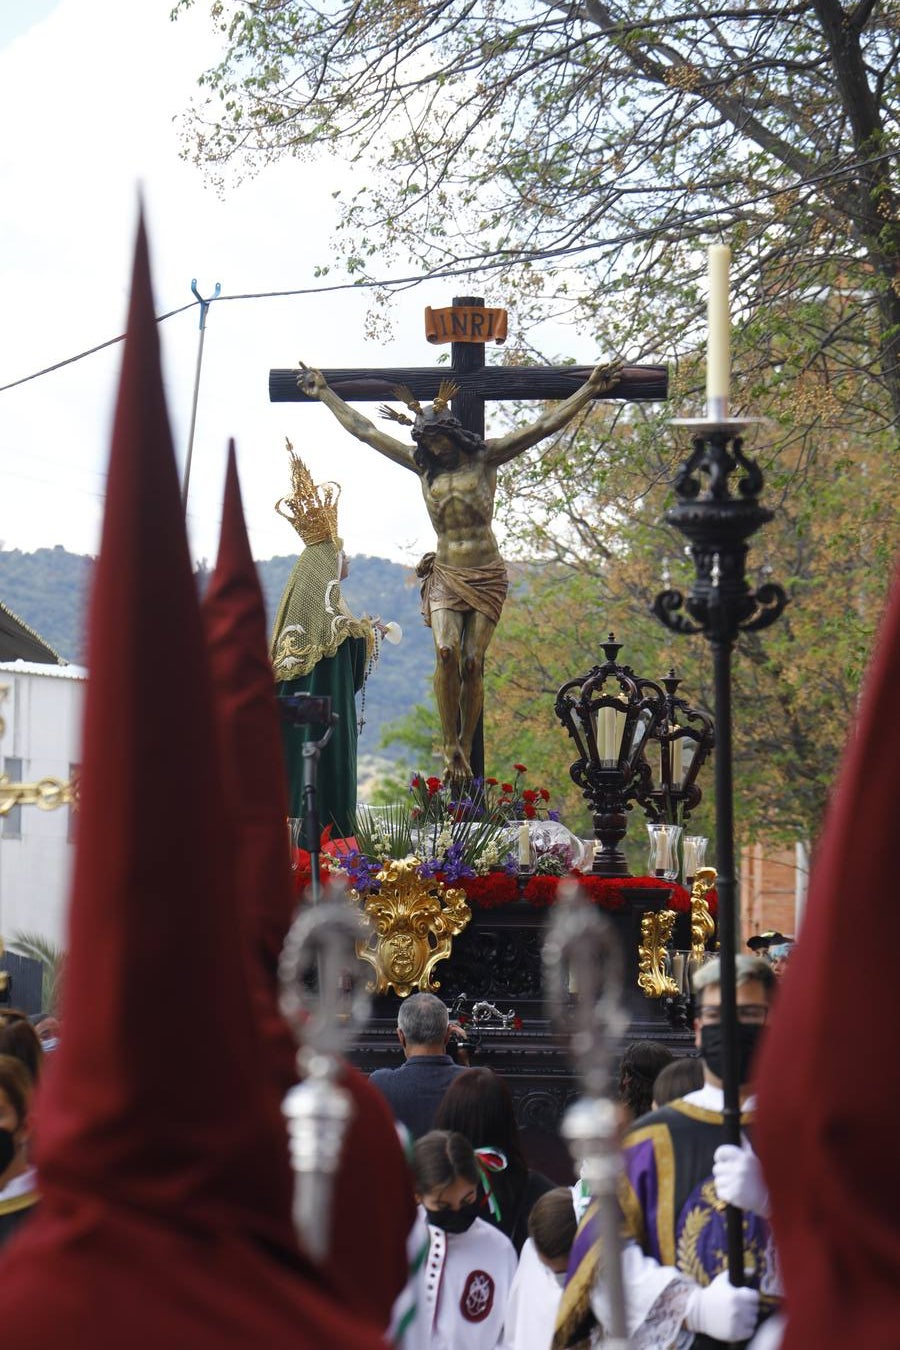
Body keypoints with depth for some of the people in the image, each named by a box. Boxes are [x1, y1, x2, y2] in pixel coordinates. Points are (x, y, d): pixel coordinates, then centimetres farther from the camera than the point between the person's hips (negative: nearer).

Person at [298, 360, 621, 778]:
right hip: (445, 575, 1)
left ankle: (465, 748, 4)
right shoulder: (421, 465, 9)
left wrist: (589, 390, -7)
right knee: (446, 652, -21)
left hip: (486, 576, -1)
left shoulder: (485, 458, 2)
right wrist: (325, 393, 19)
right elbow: (362, 430, 15)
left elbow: (544, 426, -1)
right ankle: (450, 747, -15)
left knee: (472, 662, -7)